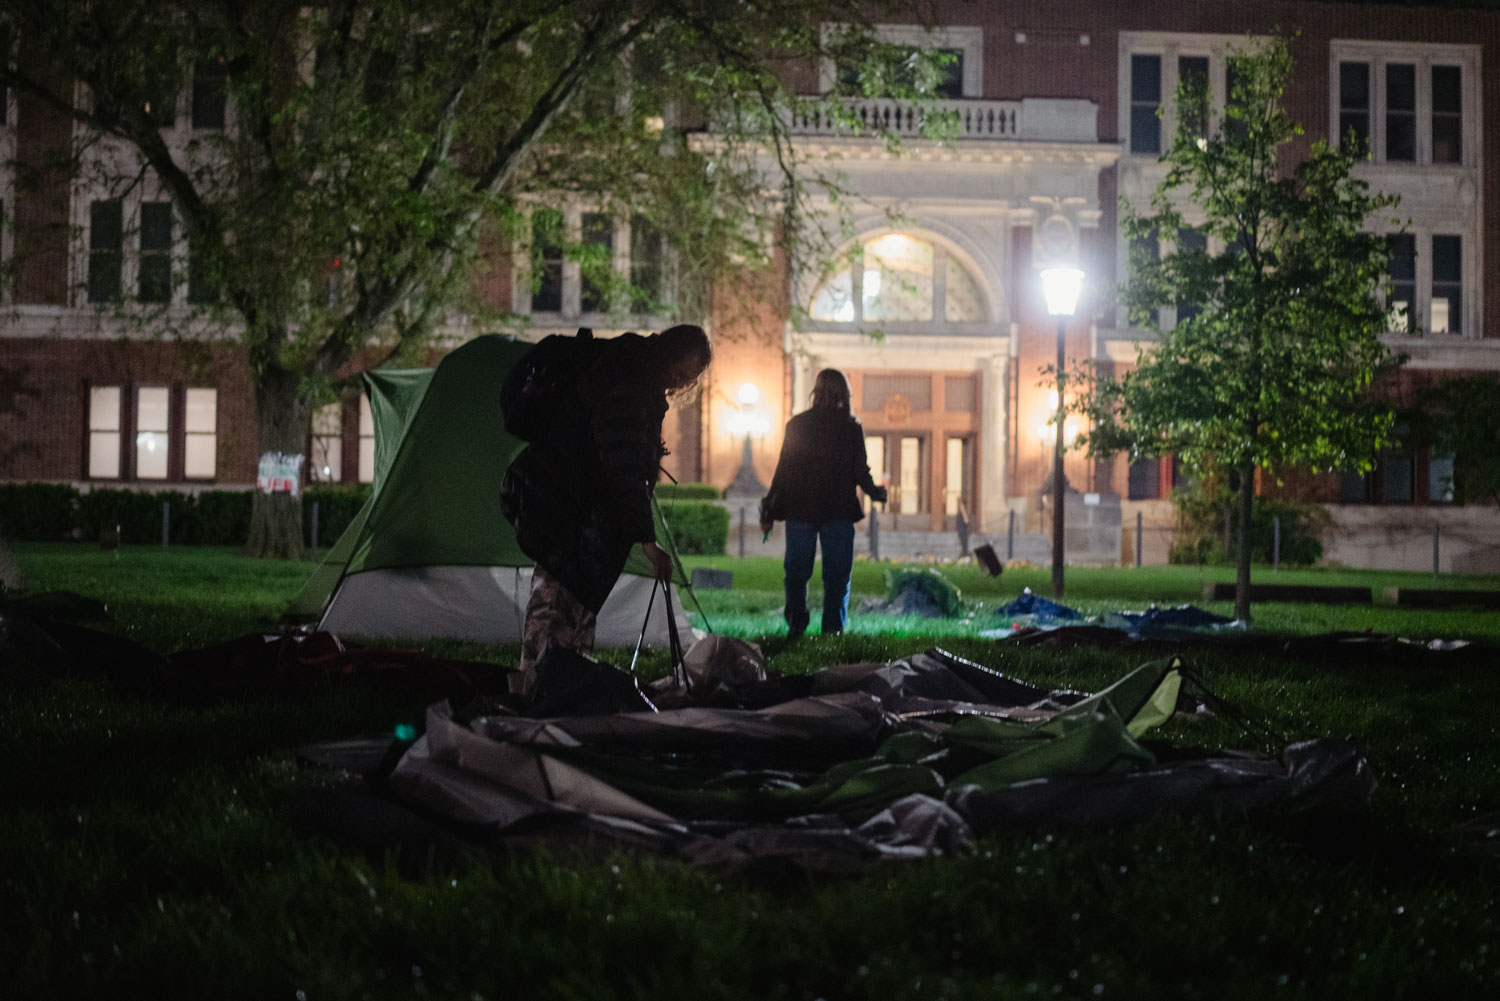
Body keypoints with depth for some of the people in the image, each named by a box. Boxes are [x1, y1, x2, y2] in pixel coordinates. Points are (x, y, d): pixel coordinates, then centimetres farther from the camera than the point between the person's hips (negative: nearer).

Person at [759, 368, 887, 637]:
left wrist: (769, 513, 7)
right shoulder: (851, 428, -3)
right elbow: (860, 473, -1)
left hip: (799, 510, 1)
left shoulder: (797, 425, 0)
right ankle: (833, 630, 1)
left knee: (796, 573, 9)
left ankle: (795, 626, 3)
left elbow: (783, 470, 1)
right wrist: (876, 493, 20)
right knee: (837, 576, 5)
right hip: (839, 512, -1)